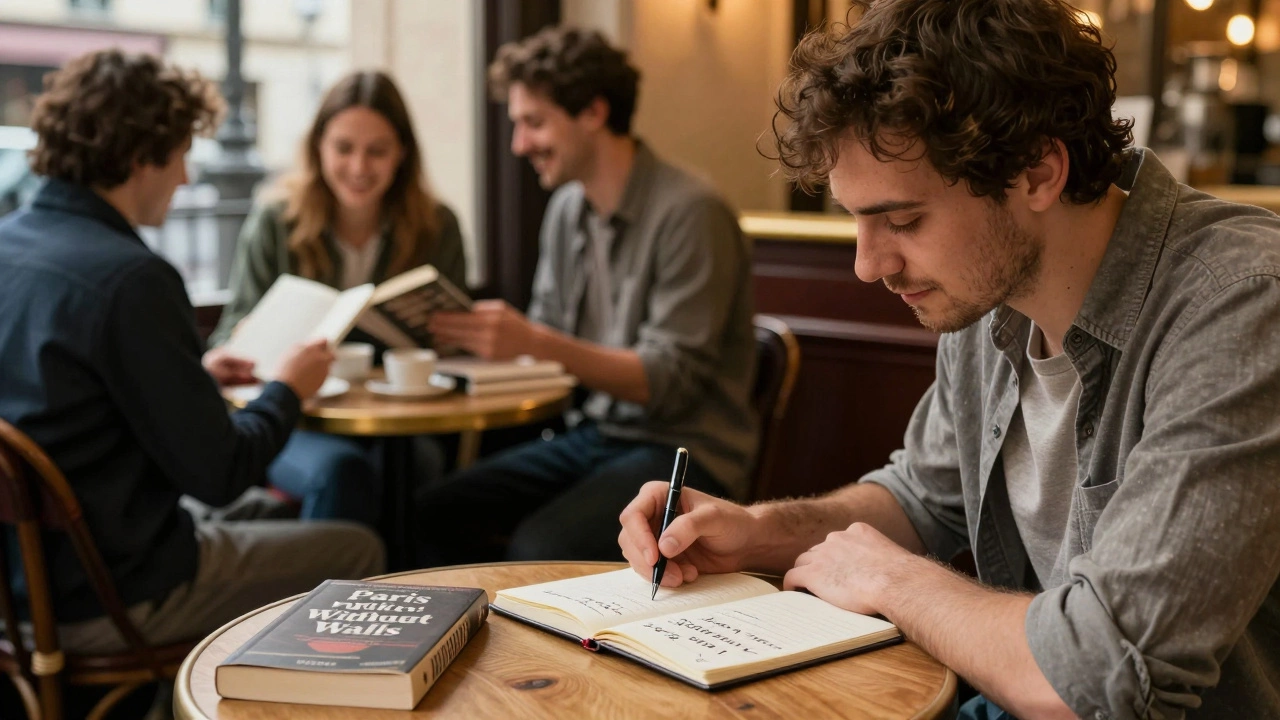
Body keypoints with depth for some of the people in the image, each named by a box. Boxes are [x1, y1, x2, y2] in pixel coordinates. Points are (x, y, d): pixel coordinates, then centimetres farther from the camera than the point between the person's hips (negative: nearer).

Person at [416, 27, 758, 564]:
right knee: (439, 513, -8)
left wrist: (537, 343, -27)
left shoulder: (690, 214, -16)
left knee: (541, 548, -28)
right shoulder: (567, 208, 9)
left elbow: (672, 382, -19)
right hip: (595, 434, 7)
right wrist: (474, 333, -5)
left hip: (685, 451, -7)